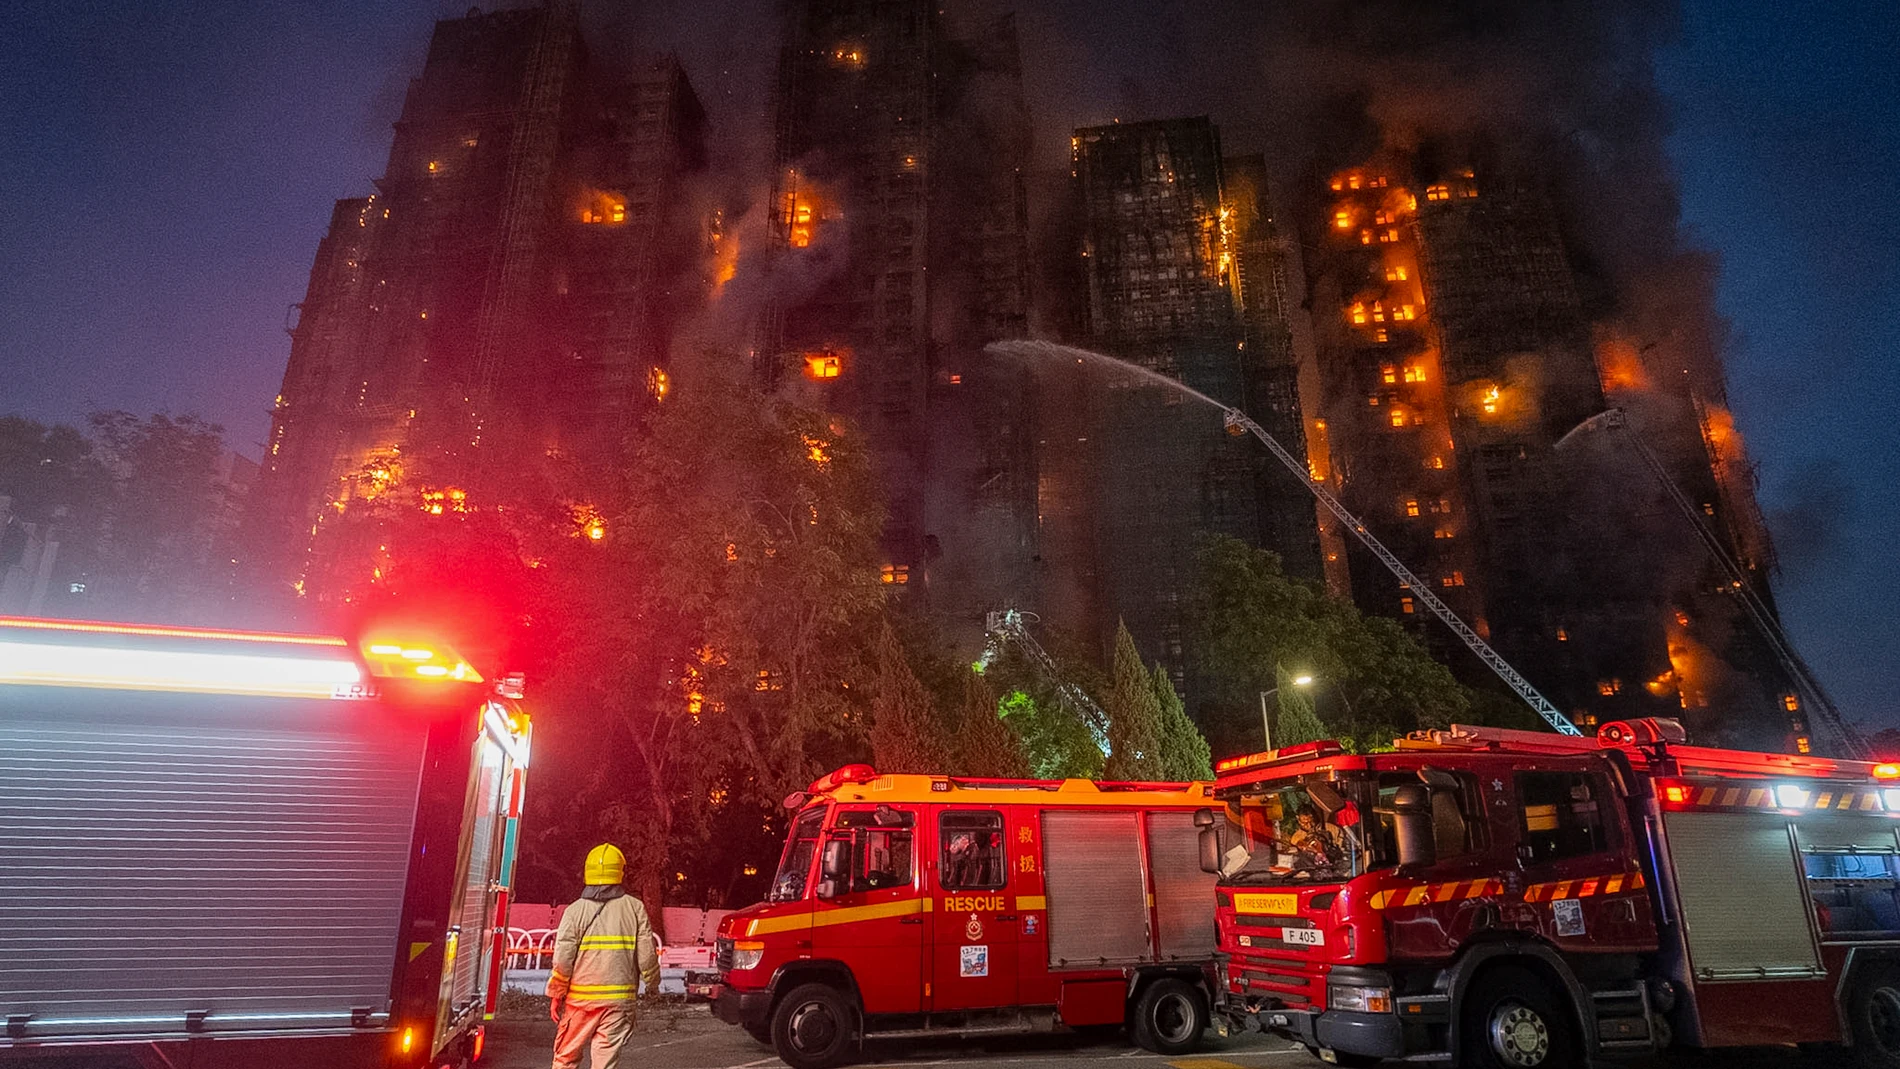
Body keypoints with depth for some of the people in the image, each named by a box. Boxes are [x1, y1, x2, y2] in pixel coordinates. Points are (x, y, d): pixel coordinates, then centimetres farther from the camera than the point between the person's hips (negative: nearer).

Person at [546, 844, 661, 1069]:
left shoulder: (575, 910, -4)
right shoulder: (635, 908, -3)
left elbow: (563, 960, -7)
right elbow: (647, 955, -2)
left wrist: (555, 994, 6)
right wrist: (652, 984, 15)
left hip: (581, 999, 0)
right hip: (619, 999, 0)